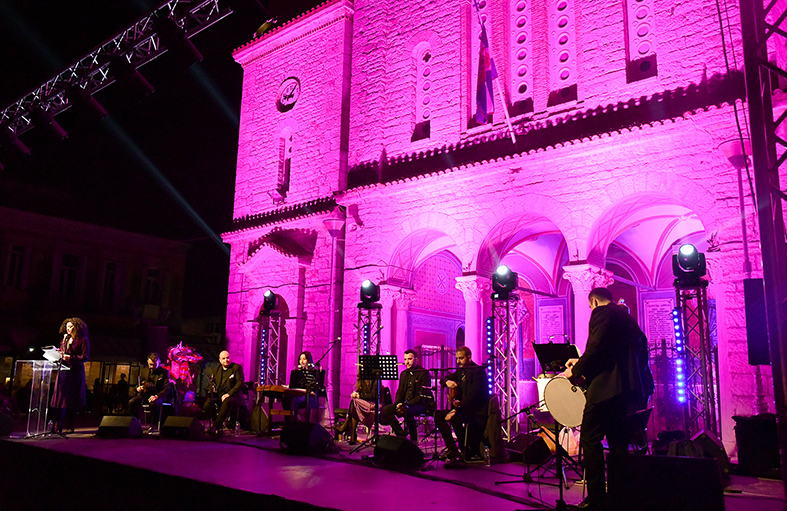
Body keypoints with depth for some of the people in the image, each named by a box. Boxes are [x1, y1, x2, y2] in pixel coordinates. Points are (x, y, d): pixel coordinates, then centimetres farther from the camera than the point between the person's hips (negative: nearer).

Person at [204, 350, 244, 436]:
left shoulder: (237, 367, 1)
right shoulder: (216, 369, 17)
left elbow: (240, 383, -8)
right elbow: (212, 383, 21)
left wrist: (229, 394, -19)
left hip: (233, 396, -5)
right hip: (218, 396, 5)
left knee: (227, 402, -39)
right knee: (207, 404, -25)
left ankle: (214, 427, -33)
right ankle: (219, 427, -10)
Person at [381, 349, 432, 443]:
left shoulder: (424, 373, -5)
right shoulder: (403, 374, 18)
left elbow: (423, 395, -12)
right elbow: (400, 392, 17)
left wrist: (408, 404, -21)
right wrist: (397, 403, -6)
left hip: (420, 404, -7)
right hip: (405, 404, 7)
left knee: (407, 411, -38)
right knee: (385, 410, -15)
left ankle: (414, 439, -16)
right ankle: (401, 435, -5)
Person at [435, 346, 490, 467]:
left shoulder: (478, 371, -13)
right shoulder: (461, 371, 14)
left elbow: (472, 395, -22)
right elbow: (443, 379, 21)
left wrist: (456, 409, -28)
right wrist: (447, 381, -4)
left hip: (477, 412, -9)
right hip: (464, 409, 9)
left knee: (454, 418, -33)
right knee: (438, 415, -4)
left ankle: (470, 451, -12)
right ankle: (453, 452, -8)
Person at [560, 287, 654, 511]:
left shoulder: (602, 313, -5)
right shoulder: (627, 317, 22)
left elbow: (596, 348, -17)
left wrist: (575, 371, -6)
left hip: (606, 386, -9)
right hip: (627, 387, 9)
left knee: (590, 440, -5)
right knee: (618, 443, 13)